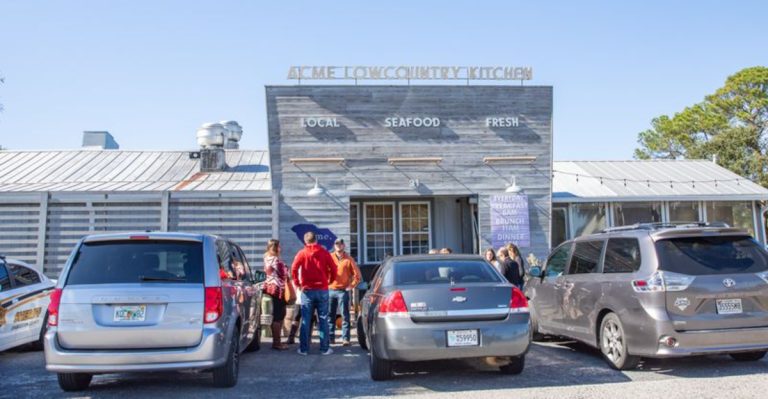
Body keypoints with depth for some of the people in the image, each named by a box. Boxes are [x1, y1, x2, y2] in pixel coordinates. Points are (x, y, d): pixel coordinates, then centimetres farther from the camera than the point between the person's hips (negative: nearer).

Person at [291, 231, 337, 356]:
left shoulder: (302, 253, 0)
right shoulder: (324, 252, 2)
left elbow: (294, 269, -9)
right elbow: (333, 269, -2)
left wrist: (297, 282, 4)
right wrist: (329, 281, 13)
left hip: (307, 290, 0)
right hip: (322, 290, 0)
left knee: (305, 320, 5)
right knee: (323, 320, 6)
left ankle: (303, 348, 7)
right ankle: (325, 348, 7)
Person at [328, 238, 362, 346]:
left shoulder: (348, 259, 0)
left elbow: (357, 275, 1)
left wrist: (351, 286, -2)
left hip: (343, 291, -2)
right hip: (330, 290, 2)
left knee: (345, 316, -3)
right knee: (330, 315, 7)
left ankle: (346, 338, -2)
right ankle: (330, 337, 16)